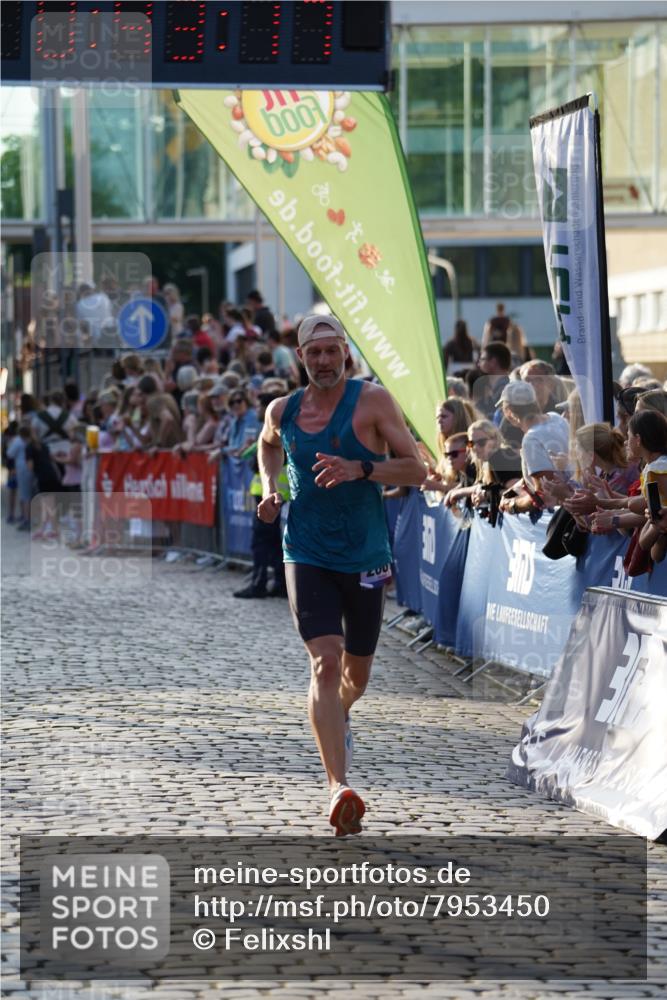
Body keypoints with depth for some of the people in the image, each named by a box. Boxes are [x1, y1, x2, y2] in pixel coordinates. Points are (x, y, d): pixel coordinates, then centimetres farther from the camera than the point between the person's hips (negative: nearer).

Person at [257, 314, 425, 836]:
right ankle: (339, 786, -24)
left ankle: (339, 715, 53)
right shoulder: (282, 410, 3)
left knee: (357, 672, 15)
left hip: (365, 556, 0)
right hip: (307, 554, 0)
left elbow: (417, 469, -9)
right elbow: (267, 445, 28)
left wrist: (361, 469, -24)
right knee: (325, 661, -18)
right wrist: (269, 488, 10)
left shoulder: (372, 400, -7)